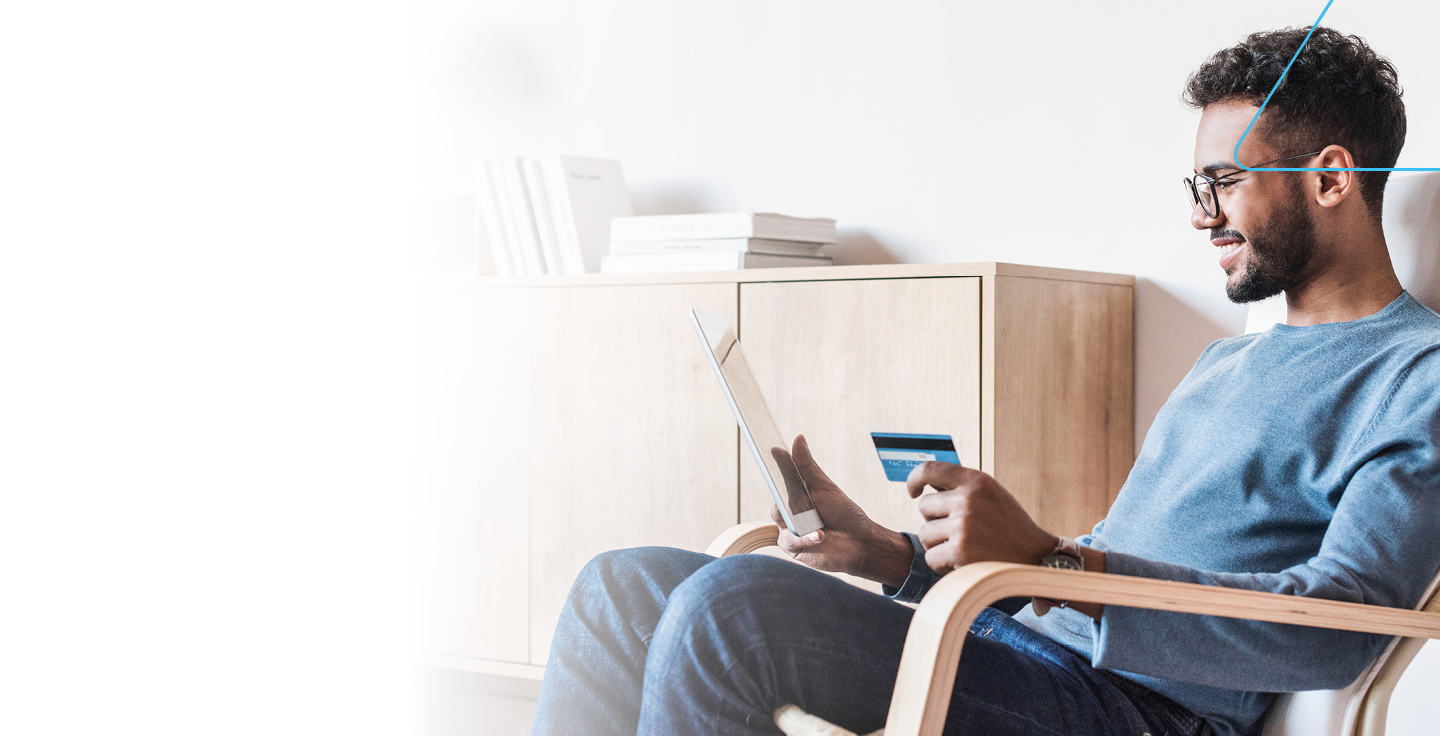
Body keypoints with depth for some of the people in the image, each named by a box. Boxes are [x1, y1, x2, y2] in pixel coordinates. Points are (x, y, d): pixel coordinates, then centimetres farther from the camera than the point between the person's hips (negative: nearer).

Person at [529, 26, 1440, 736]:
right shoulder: (1228, 363, 26)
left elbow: (1338, 628, -20)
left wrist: (1048, 560, -28)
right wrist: (893, 555, 10)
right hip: (1026, 652, 9)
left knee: (727, 604, -28)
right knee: (622, 587, 1)